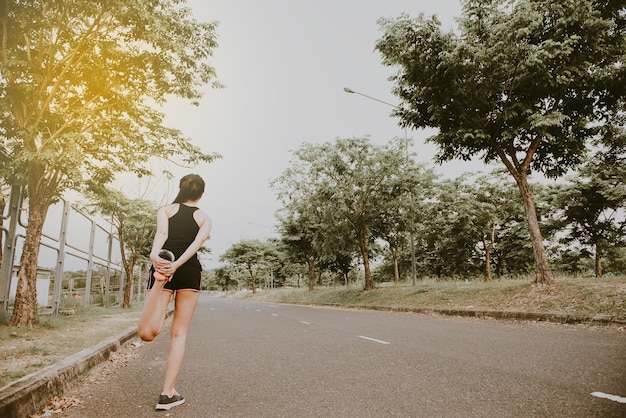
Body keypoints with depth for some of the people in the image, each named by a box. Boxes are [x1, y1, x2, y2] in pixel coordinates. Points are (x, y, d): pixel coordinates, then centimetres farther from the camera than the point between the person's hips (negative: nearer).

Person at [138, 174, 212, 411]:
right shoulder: (204, 218, 15)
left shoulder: (165, 210, 14)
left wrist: (155, 254, -25)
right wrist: (177, 264, -18)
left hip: (163, 266, -1)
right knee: (179, 334, 9)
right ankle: (168, 393, 7)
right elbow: (198, 242, -6)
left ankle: (162, 277, -34)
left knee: (147, 333, -8)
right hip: (190, 271, 1)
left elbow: (162, 233, -8)